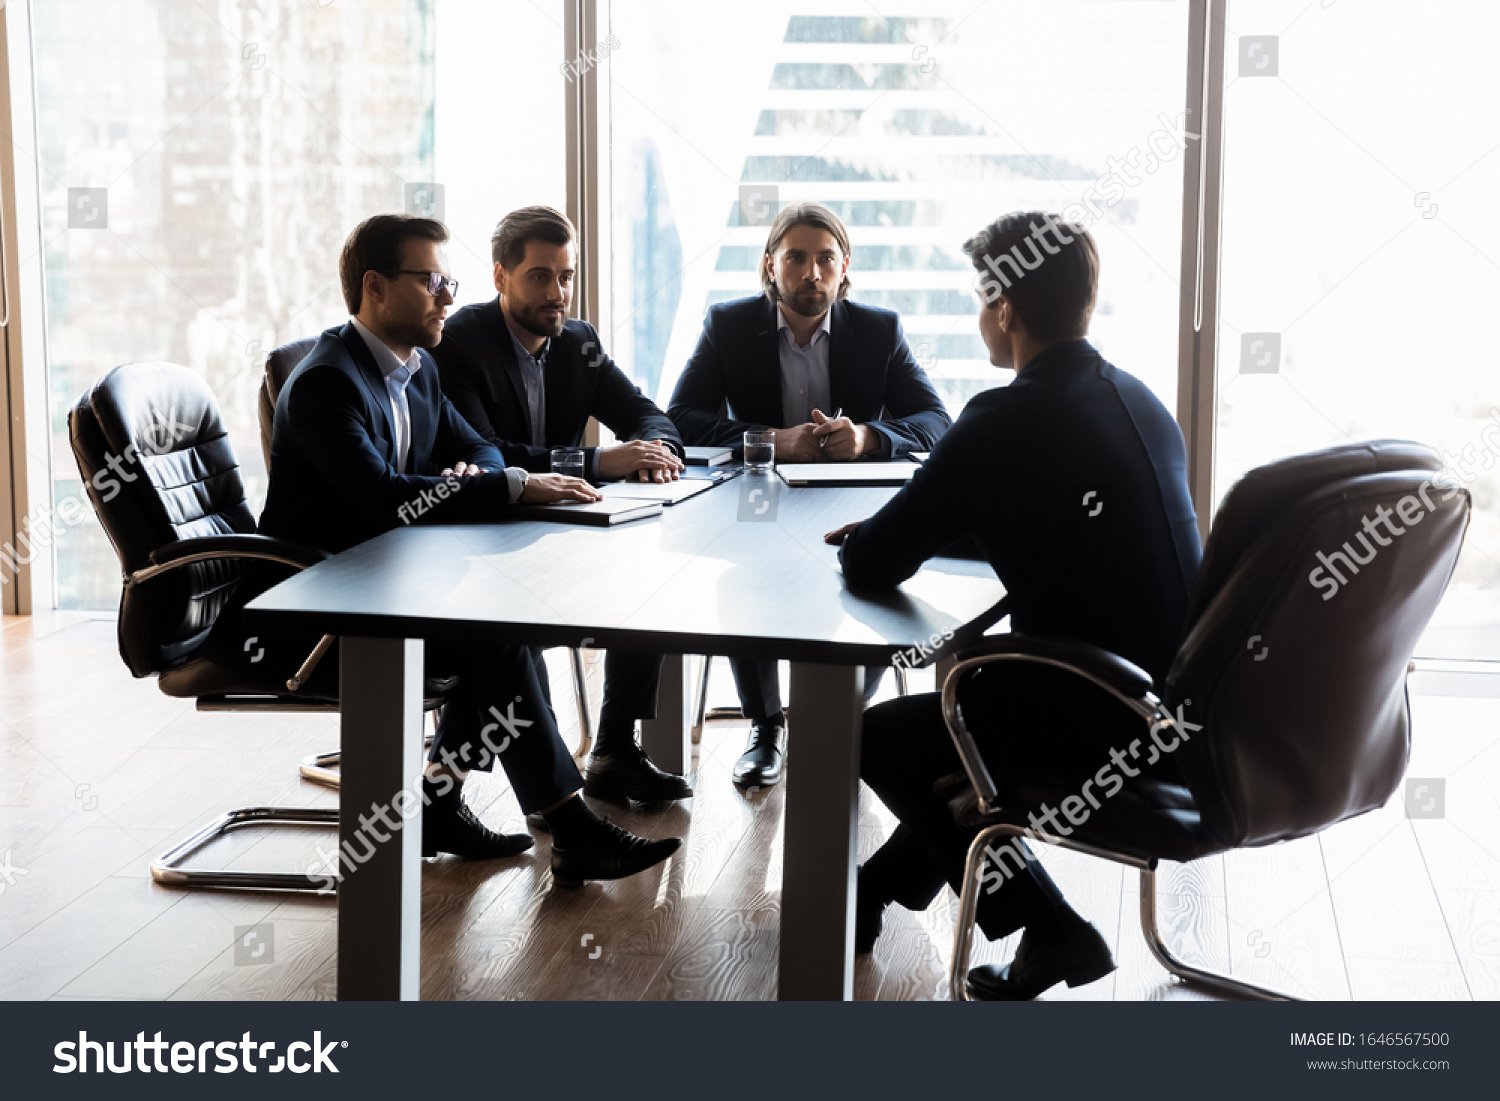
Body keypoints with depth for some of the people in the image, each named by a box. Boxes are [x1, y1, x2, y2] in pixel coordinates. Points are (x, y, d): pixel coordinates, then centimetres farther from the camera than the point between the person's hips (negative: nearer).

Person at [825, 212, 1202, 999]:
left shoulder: (1006, 423, -18)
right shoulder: (1139, 402, 7)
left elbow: (873, 568, -14)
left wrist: (861, 540, 10)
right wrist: (889, 531, 19)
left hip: (1105, 727, -8)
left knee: (878, 738, 12)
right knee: (959, 701, 29)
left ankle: (1047, 928, 14)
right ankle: (883, 887, 40)